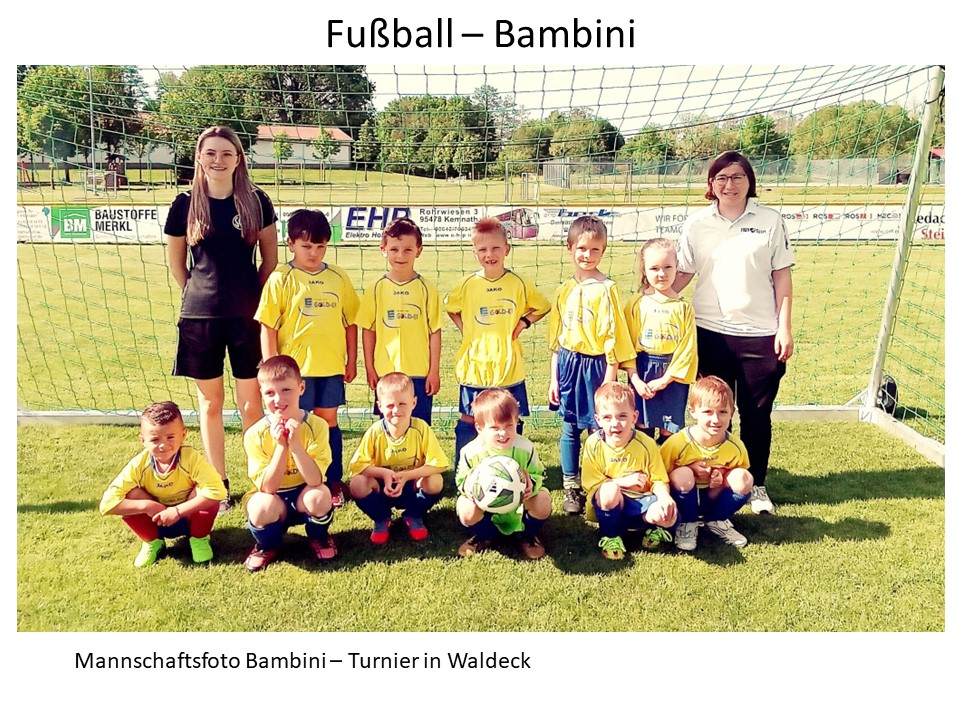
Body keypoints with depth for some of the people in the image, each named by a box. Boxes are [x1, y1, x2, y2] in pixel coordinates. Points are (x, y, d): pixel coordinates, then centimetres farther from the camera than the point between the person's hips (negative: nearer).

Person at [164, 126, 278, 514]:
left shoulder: (256, 201, -1)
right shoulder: (186, 204, 0)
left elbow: (270, 258, 7)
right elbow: (176, 263, 11)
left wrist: (250, 296, 5)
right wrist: (201, 295, 11)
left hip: (246, 315, -1)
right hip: (200, 316, 1)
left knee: (251, 405, 3)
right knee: (210, 403, 10)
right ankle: (218, 485, 23)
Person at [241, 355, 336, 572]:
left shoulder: (316, 426, -16)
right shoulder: (255, 434, -15)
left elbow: (315, 480, -25)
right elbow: (268, 487, -20)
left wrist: (294, 443, -35)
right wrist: (281, 446, -30)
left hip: (304, 497, 1)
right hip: (274, 500, 0)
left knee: (319, 495, -33)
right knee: (264, 505, -34)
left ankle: (318, 537, 4)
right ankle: (267, 546, 2)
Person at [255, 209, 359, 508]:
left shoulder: (338, 278, 4)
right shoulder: (281, 279, -5)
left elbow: (350, 321, 9)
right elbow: (268, 326, -5)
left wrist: (351, 360, 9)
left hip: (331, 367, 3)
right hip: (294, 368, -2)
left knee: (328, 422, 13)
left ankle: (333, 482, 26)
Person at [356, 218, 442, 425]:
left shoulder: (427, 288, -3)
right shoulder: (376, 289, 0)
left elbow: (434, 332, -1)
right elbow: (368, 330, 5)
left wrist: (434, 371, -2)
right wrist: (369, 369, 4)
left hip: (420, 373, -1)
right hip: (385, 373, 1)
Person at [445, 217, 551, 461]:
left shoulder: (519, 284, -3)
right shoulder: (467, 285, -2)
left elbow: (543, 306, 13)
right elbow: (450, 307, 17)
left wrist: (523, 322, -2)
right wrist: (464, 328, 3)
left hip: (509, 369, 0)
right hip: (474, 368, 0)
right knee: (469, 421, 9)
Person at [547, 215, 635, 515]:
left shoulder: (607, 289, -8)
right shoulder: (565, 290, 7)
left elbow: (613, 339, -8)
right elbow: (556, 338, 11)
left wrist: (609, 380, -10)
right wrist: (554, 378, 9)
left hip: (595, 366, -4)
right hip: (568, 366, 4)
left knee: (599, 429, 3)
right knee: (569, 428, 11)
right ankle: (570, 487, 24)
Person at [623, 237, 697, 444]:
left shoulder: (684, 308, -2)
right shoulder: (636, 305, -1)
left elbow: (687, 349, -4)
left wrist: (664, 380, -10)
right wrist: (635, 379, -9)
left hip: (672, 376, 0)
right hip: (642, 373, 0)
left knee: (669, 431, 4)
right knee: (643, 429, 7)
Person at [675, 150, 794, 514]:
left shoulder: (770, 221, 1)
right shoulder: (696, 224, 4)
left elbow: (782, 276, 2)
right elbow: (682, 274, 5)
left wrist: (784, 327, -3)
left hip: (761, 334, -1)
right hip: (711, 332, 1)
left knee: (757, 415, 7)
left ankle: (757, 485, 25)